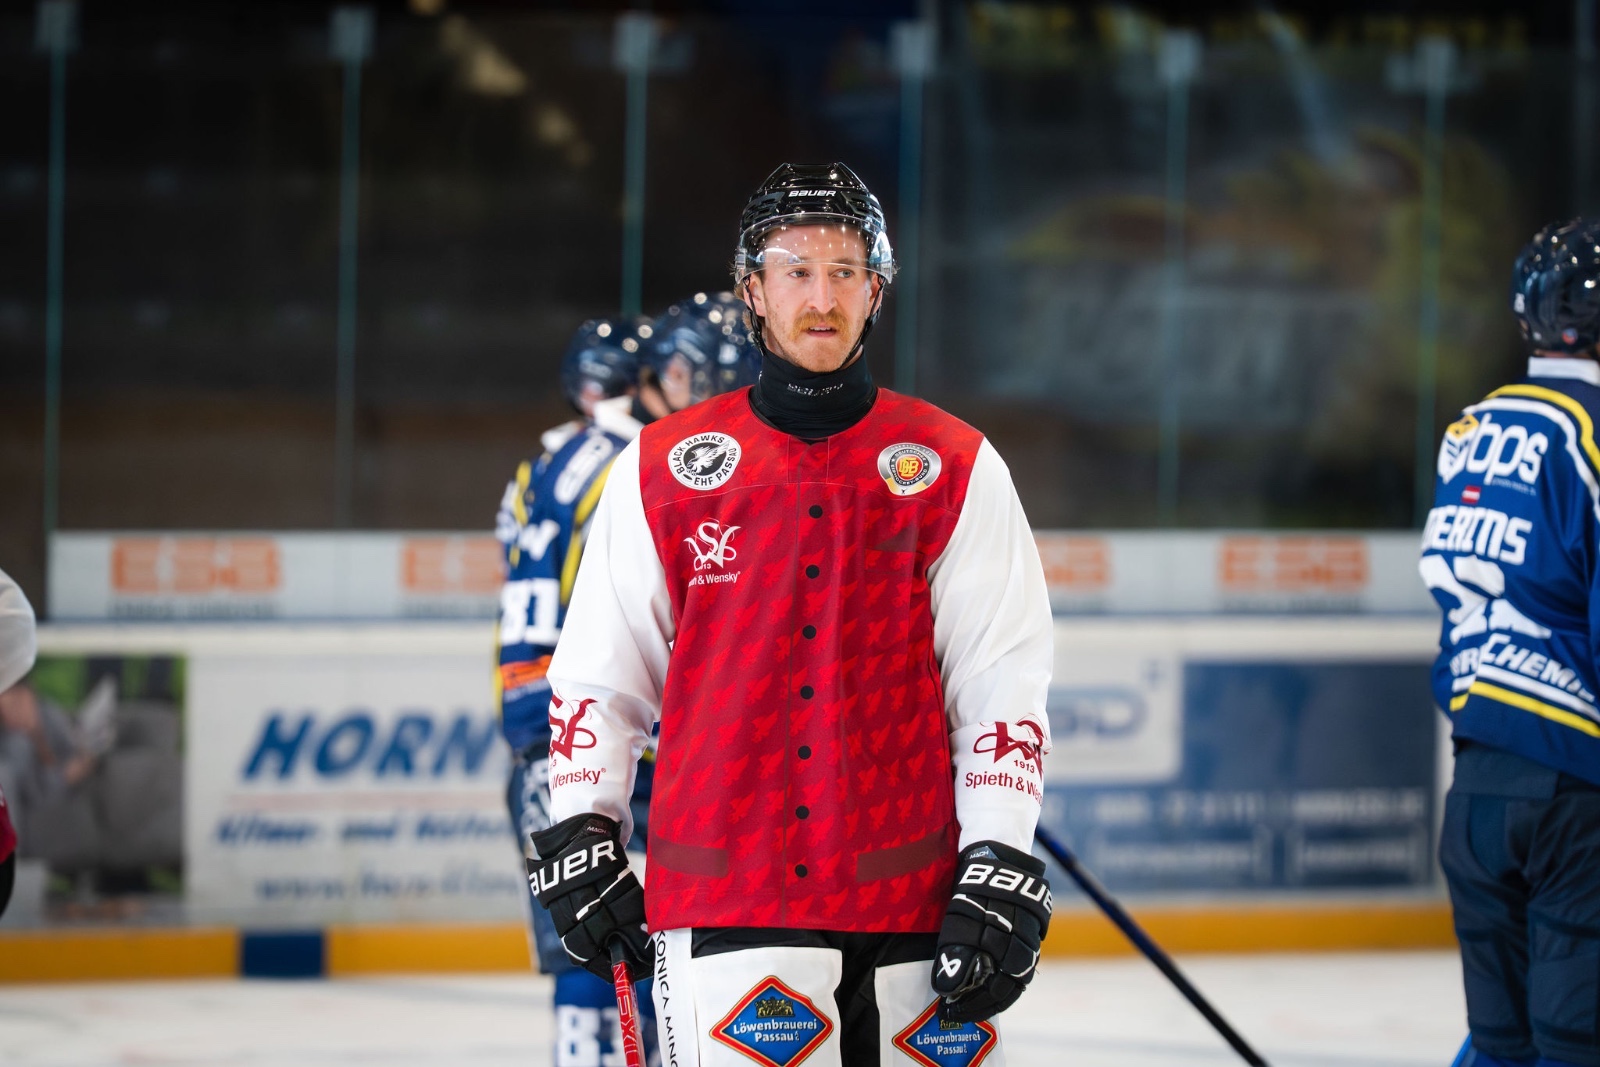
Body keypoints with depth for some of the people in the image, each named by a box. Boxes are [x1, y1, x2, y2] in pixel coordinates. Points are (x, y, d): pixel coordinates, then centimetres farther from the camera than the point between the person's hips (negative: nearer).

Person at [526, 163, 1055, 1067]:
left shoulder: (955, 469, 6)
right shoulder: (663, 469, 8)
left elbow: (1004, 682, 3)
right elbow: (597, 673, 12)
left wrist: (1001, 868, -5)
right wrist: (578, 840, 6)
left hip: (912, 904, 1)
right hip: (726, 909, -1)